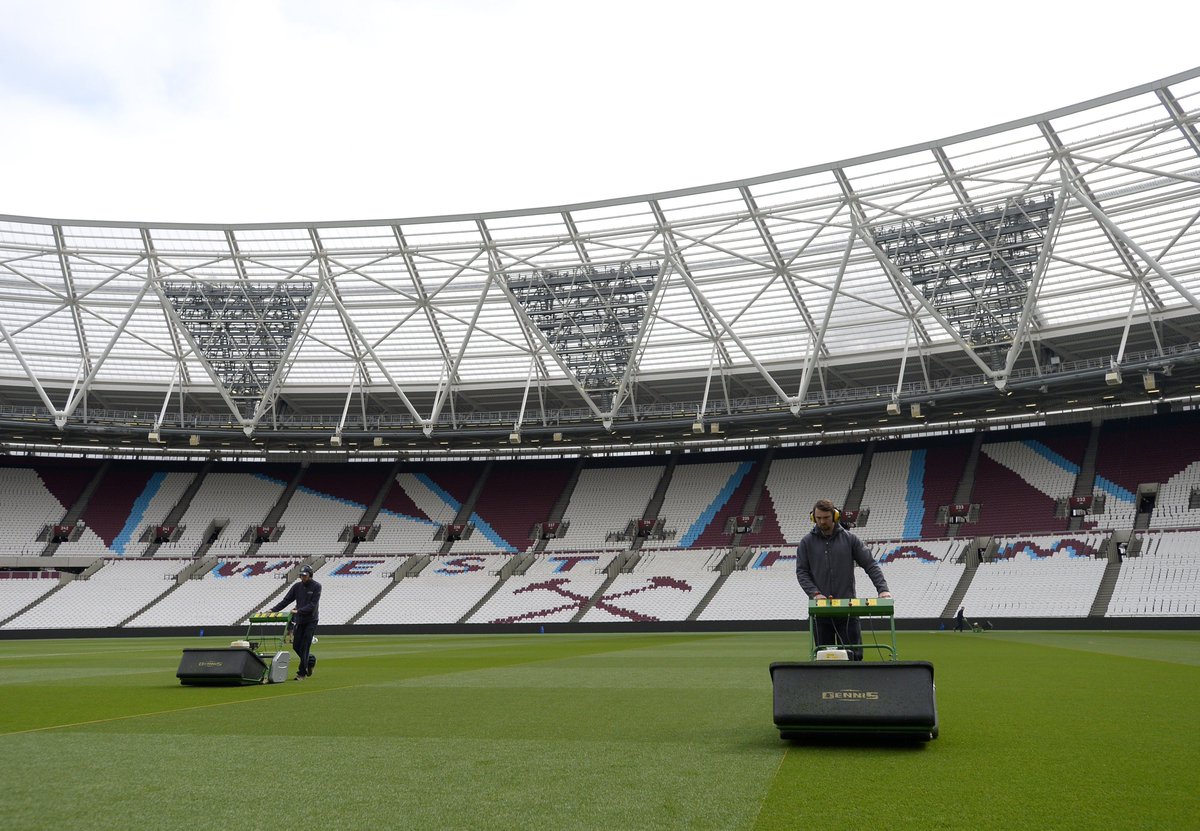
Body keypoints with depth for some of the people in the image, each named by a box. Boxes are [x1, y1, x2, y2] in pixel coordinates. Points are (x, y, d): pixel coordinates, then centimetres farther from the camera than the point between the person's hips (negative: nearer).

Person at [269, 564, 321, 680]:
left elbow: (313, 605, -16)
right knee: (296, 646, 6)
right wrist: (273, 610, -9)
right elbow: (286, 600, 3)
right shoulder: (297, 586, 6)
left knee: (304, 647, -8)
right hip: (299, 620, 5)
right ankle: (309, 662, 29)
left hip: (311, 620, -5)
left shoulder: (316, 586, -8)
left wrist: (299, 611, -26)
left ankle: (302, 673, -2)